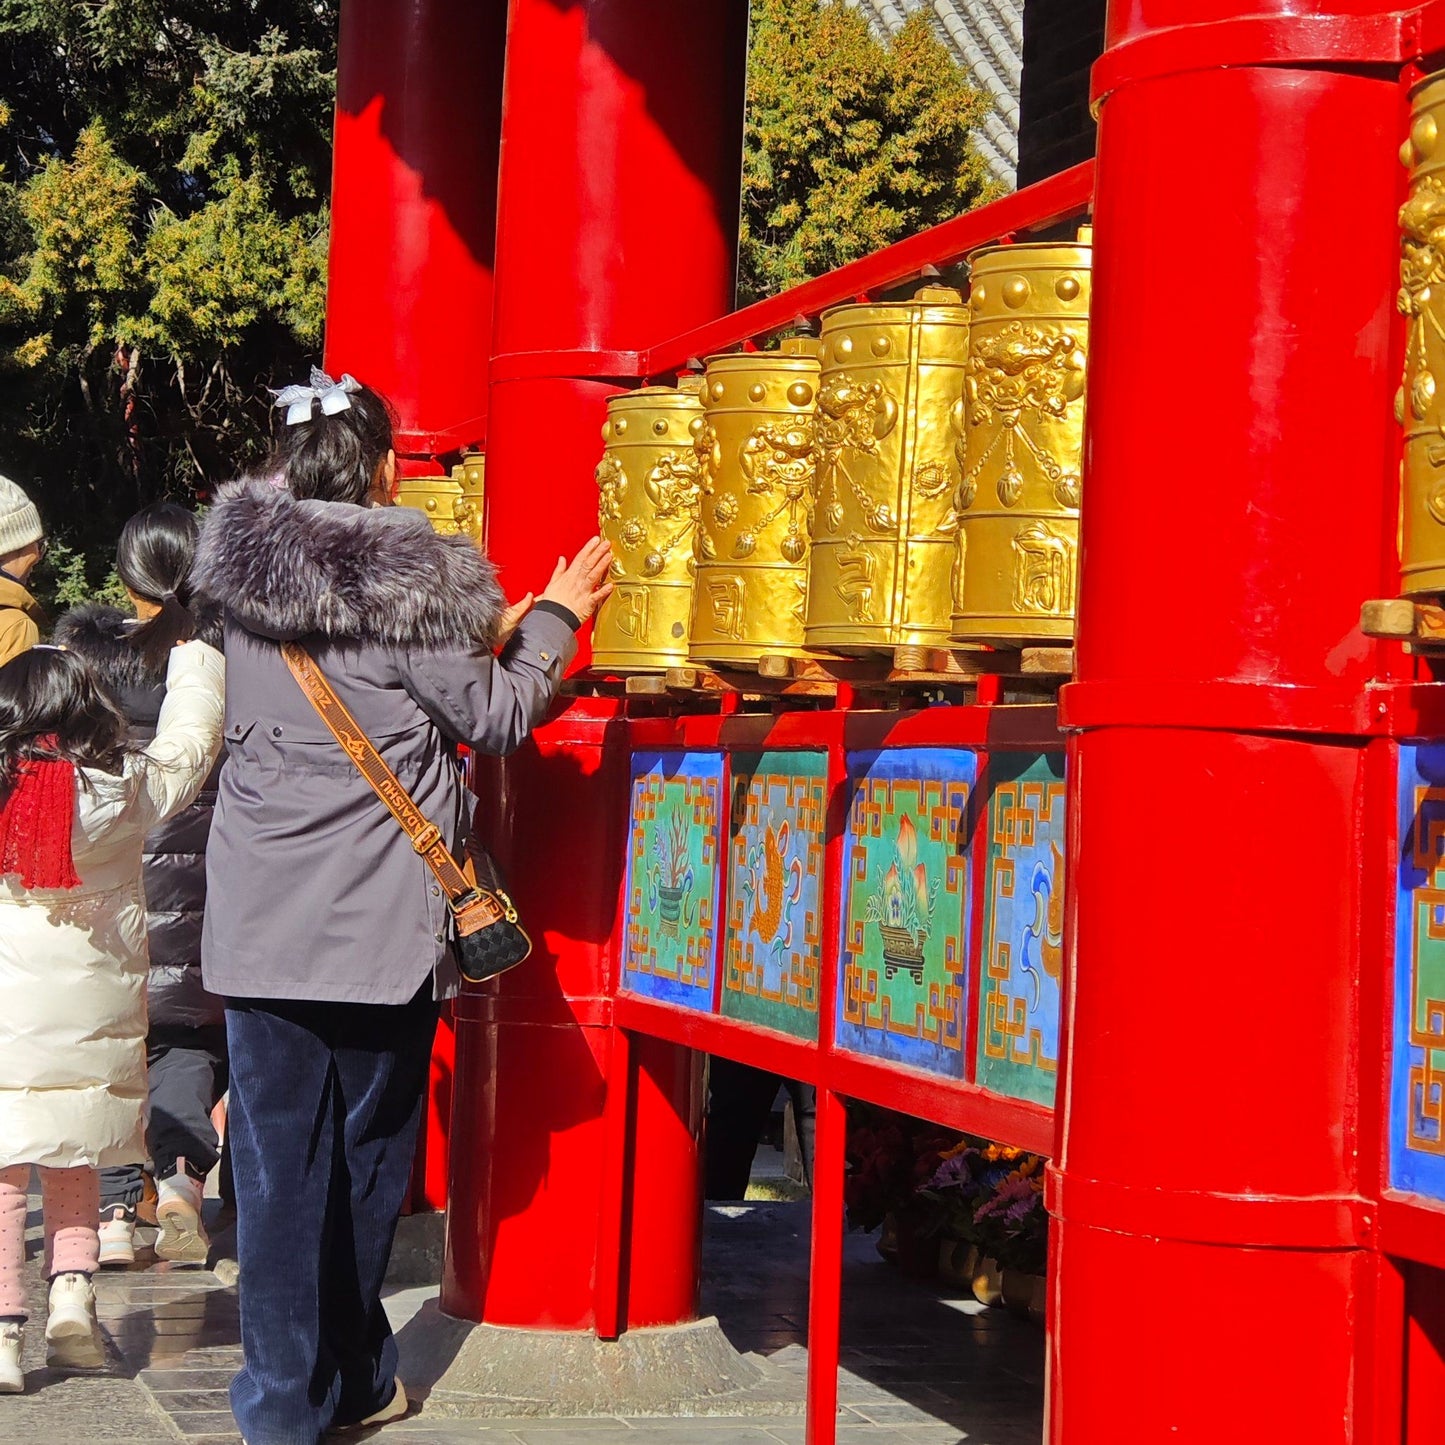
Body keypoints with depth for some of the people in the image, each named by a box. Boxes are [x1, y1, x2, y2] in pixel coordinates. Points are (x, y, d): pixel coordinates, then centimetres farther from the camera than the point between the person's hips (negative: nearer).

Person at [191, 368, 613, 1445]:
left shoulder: (247, 575, 3)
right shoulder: (406, 587, -13)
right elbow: (499, 716, -4)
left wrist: (491, 628, 22)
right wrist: (556, 619, 12)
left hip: (262, 914, 3)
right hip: (381, 922, -3)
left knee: (278, 1151, 5)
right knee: (369, 1151, 12)